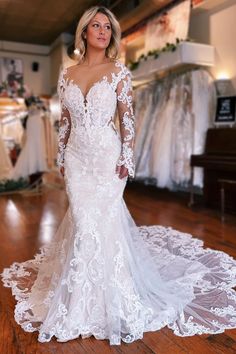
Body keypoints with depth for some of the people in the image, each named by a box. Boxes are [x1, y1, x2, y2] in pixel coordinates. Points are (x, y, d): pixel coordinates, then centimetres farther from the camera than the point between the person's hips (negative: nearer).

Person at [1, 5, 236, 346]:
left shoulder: (119, 71, 0)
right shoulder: (67, 74, 10)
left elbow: (127, 118, -3)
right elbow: (65, 120, 13)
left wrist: (126, 158, -10)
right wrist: (61, 157, 12)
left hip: (107, 155, -3)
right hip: (77, 157, 3)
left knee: (103, 220, -4)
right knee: (83, 220, 5)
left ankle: (109, 298, 15)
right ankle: (86, 298, 25)